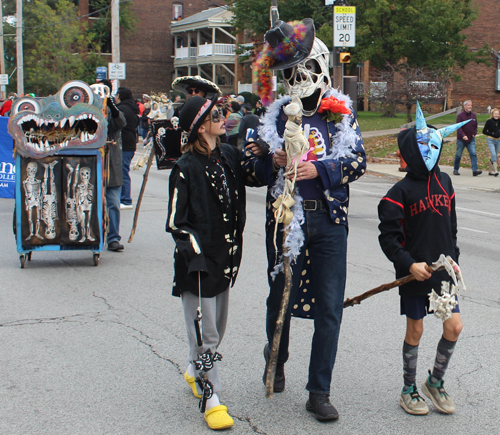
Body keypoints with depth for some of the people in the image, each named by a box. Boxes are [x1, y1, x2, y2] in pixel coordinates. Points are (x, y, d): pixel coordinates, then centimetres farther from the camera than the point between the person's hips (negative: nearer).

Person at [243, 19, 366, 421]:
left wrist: (319, 170, -16)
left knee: (329, 308, -2)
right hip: (285, 218, 1)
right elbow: (249, 164, 5)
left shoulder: (342, 113, 6)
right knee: (280, 298, 12)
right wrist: (273, 162, -15)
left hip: (330, 221, 0)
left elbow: (358, 161, -2)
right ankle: (276, 361, 41)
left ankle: (319, 393, 8)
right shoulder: (276, 114, 6)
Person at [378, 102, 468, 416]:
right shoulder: (401, 191, -10)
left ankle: (436, 382, 23)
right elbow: (388, 237, -12)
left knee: (454, 326, 1)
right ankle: (409, 390, 22)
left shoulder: (444, 182, 7)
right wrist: (409, 264, -19)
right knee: (415, 330, 5)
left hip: (443, 271, 5)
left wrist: (453, 257, 14)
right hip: (414, 272, -5)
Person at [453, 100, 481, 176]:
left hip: (471, 139, 3)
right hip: (461, 139, -3)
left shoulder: (473, 115, 8)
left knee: (473, 154, -10)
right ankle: (455, 170, 20)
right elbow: (458, 127, -16)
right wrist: (463, 135, -28)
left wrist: (474, 133, 4)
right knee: (458, 155, 6)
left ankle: (475, 170, -17)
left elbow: (475, 126, 19)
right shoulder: (460, 115, -8)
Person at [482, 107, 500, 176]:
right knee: (493, 155, -17)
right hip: (490, 140, -5)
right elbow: (484, 131, -4)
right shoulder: (489, 121, -8)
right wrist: (492, 134, -16)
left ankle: (491, 171, 19)